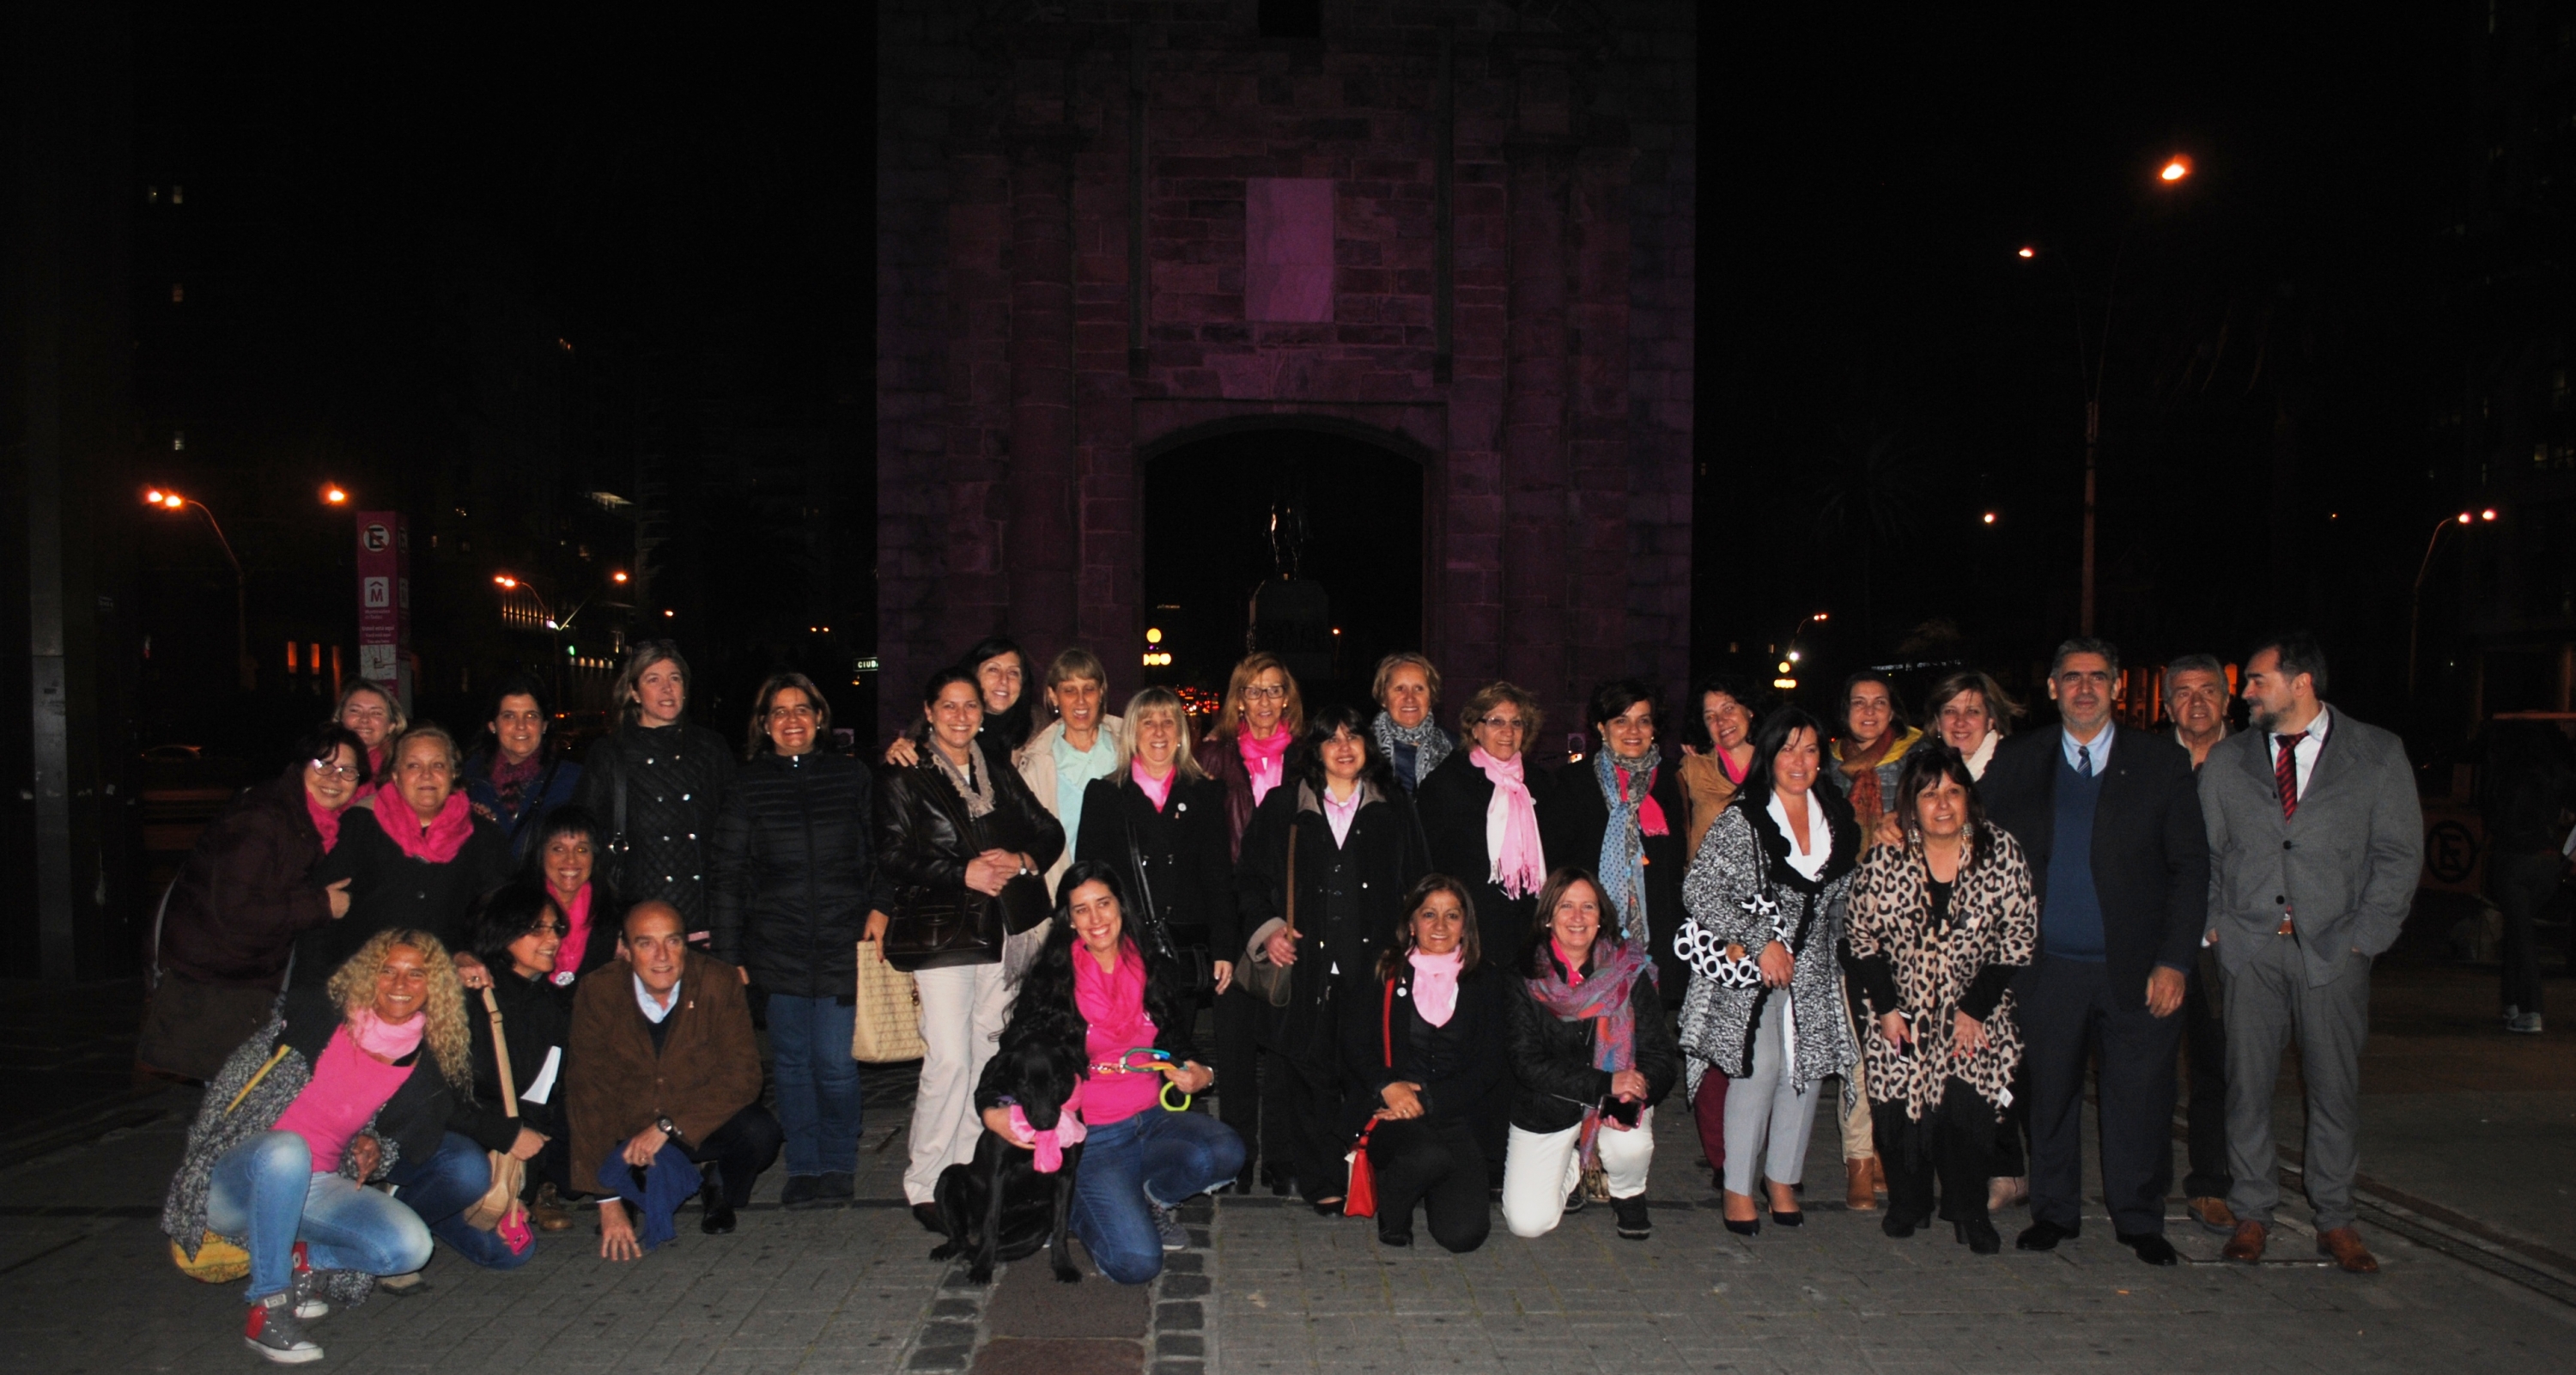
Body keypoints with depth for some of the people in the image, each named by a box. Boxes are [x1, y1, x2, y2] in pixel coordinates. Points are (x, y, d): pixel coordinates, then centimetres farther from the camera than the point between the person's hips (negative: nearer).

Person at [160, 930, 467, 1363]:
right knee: (285, 1149, -39)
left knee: (410, 1246, -23)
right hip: (238, 1179, -3)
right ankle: (267, 1307, -26)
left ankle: (300, 1262, 2)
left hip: (316, 1187, 3)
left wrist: (374, 1150, -7)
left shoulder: (423, 1068, 0)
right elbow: (230, 1086, -2)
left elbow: (416, 1143, 14)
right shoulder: (317, 1016, -8)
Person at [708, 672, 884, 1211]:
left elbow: (879, 852, 10)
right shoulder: (747, 786, 7)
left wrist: (880, 907, -6)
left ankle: (837, 1165, 16)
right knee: (791, 1059, 8)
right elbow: (727, 876, 6)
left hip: (843, 942, -1)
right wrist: (727, 955, 2)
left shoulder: (853, 777, 7)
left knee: (834, 1061, -4)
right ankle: (803, 1167, 22)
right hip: (778, 946, 1)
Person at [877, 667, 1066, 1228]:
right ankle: (925, 1183, 1)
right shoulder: (904, 777, 2)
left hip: (1005, 927, 5)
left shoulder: (1000, 769, 15)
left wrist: (1021, 861, -9)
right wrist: (964, 874, -16)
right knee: (950, 1058, -12)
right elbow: (894, 856, -8)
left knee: (987, 1055, 7)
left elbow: (1048, 832, 12)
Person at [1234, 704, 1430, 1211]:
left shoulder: (1394, 809, 13)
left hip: (1373, 966, 0)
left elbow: (1418, 884, 15)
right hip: (1307, 964, 0)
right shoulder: (1283, 807, 10)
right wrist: (1267, 929, -2)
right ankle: (1320, 1181, 8)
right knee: (1310, 1070, -3)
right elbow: (1249, 878, 12)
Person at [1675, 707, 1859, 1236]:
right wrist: (1757, 944, -15)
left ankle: (1783, 1180, 19)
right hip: (1750, 971, -5)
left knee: (1805, 1071, 4)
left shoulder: (1838, 818, 9)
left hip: (1813, 973, 5)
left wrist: (1830, 949, 11)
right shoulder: (1743, 818, -8)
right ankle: (1737, 1187, 4)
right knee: (1758, 1069, -9)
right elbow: (1699, 888, -13)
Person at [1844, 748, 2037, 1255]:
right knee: (1899, 1110, 0)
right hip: (1902, 1017, 1)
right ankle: (1907, 1205, 23)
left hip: (1974, 1018, -1)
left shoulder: (2003, 855, -6)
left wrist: (1976, 1009, -9)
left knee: (1967, 1109, -10)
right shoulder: (1883, 860, -5)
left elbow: (2019, 941, -5)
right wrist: (1885, 1007, -6)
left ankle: (1969, 1213, 11)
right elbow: (1862, 938, 1)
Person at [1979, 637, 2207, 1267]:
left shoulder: (2161, 766, 1)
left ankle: (2139, 1220, 24)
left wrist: (2174, 961, -6)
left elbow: (2191, 868, 0)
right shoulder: (2014, 763, 4)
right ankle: (2054, 1211, 26)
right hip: (2048, 971, 1)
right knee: (2050, 1095, 9)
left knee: (2139, 1099, 6)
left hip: (2136, 971, -1)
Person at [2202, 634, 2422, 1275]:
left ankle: (2335, 1221, 19)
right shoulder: (2226, 760, 8)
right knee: (2248, 1083, 3)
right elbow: (2203, 852, 11)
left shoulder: (2378, 754, 2)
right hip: (2250, 945, 2)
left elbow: (2399, 854, 2)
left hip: (2333, 948, -1)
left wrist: (2364, 936, -5)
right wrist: (2213, 923, 1)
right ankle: (2252, 1214, 15)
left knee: (2335, 1085, 5)